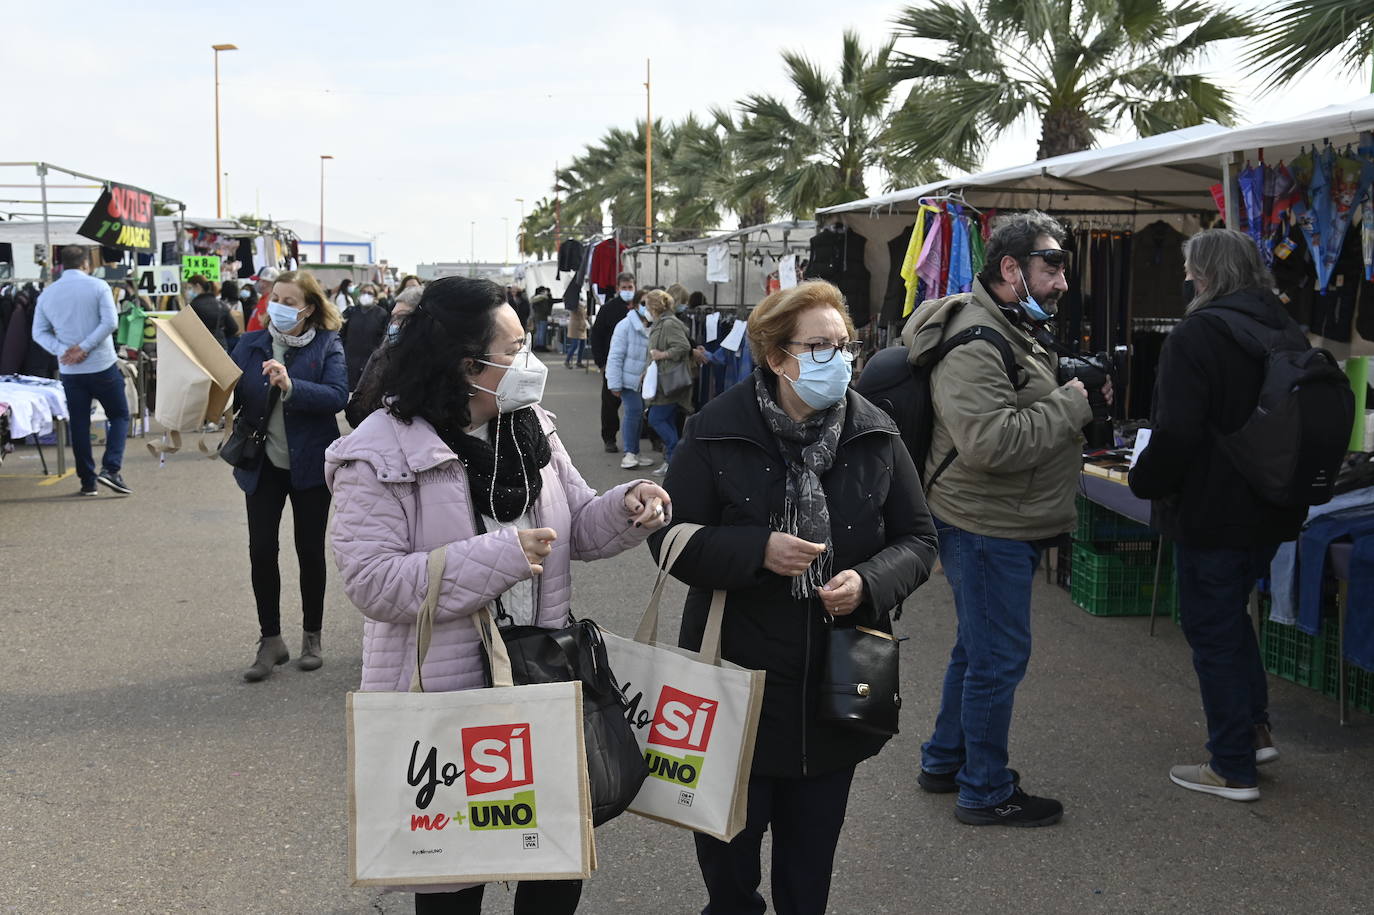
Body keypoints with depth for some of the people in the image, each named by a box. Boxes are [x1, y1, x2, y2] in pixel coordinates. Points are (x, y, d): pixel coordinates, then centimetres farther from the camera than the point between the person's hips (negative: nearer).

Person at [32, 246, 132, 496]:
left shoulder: (47, 294, 6)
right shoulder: (98, 286, -5)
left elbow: (39, 332, 3)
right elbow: (110, 322, -15)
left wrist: (62, 350, -7)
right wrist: (84, 347, -13)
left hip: (69, 370, 3)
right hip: (102, 366, -3)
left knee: (79, 424, 9)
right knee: (119, 416, 8)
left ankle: (87, 480, 10)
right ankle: (111, 468, -10)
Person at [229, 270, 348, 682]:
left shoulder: (327, 345, -6)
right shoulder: (251, 344, 3)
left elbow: (337, 396, -19)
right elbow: (232, 394, -1)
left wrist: (290, 386, -32)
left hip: (309, 463, -2)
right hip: (263, 463, 2)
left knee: (310, 550, 8)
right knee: (261, 550, -1)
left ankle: (311, 638, 24)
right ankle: (270, 641, 13)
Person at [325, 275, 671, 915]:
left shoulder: (531, 427, 5)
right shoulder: (382, 454, -16)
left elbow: (576, 525, 10)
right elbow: (373, 582, -23)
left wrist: (627, 508, -12)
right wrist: (498, 556, -27)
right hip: (442, 705, -6)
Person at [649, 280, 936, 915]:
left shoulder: (876, 437, -2)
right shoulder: (717, 433, -10)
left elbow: (918, 541, 4)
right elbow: (671, 537, -8)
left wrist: (868, 583, -16)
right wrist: (758, 551, -23)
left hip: (836, 688, 2)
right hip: (737, 671, -2)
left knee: (813, 837, 17)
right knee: (730, 828, 12)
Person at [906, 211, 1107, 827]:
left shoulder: (1020, 331, 15)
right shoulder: (972, 344, -21)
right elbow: (991, 442, -31)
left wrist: (1081, 394, 5)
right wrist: (1073, 404, -22)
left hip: (1009, 526, 11)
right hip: (986, 527, -11)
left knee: (980, 649, 20)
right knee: (998, 658, -1)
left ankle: (943, 763, 35)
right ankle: (986, 793, 12)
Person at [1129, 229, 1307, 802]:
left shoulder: (1195, 336, -18)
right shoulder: (1288, 334, 8)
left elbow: (1176, 433, -23)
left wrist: (1146, 481, -7)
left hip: (1211, 512, -8)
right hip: (1274, 512, 8)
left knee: (1213, 631, 3)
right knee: (1232, 615, 25)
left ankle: (1233, 769, 9)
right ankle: (1255, 729, 28)